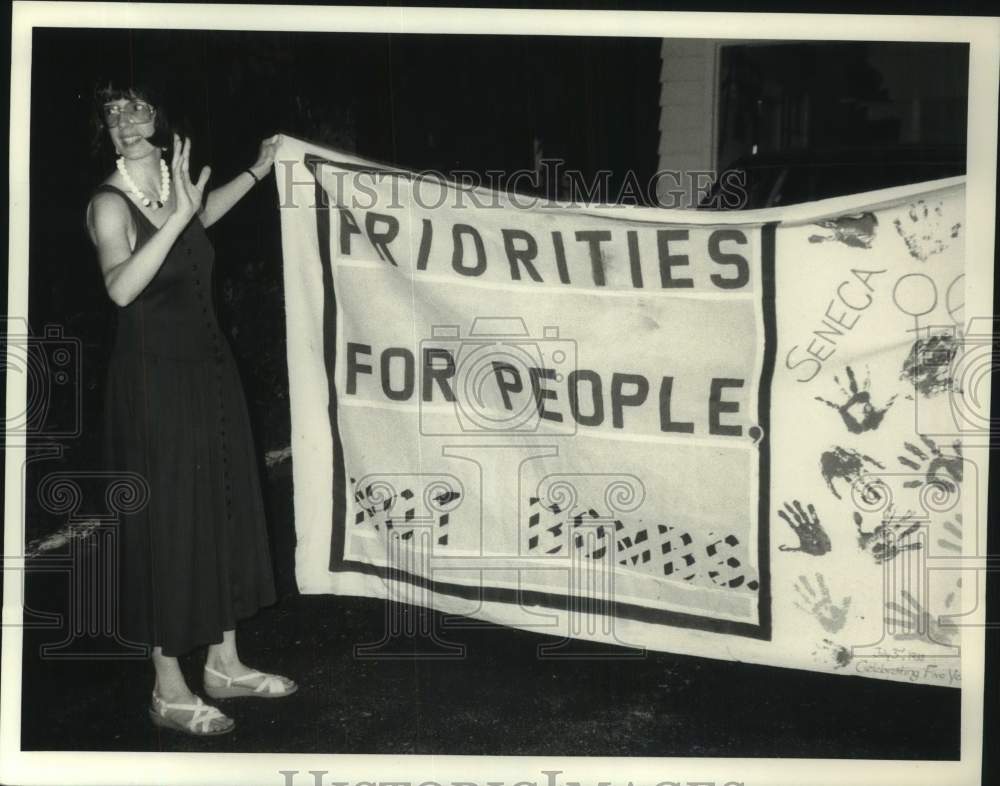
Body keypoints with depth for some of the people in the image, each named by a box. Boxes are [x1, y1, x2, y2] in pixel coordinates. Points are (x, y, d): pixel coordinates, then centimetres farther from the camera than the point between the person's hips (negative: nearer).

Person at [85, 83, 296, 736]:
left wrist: (257, 173, 35)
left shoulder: (173, 181, 6)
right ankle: (168, 688, 12)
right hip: (154, 379, -8)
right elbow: (121, 287, -33)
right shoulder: (110, 203, -16)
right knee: (168, 523, 0)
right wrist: (176, 217, -39)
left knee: (225, 511, 14)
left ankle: (224, 663, 28)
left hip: (209, 368, 8)